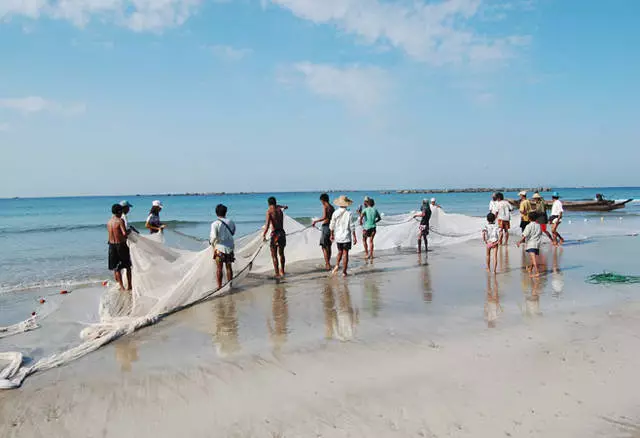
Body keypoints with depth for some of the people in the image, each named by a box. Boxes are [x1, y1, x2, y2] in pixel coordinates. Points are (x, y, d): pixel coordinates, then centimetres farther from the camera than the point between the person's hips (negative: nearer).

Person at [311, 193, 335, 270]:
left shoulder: (325, 206, -10)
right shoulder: (332, 207, 13)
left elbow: (324, 217, -23)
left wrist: (315, 221, -14)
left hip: (326, 227, -8)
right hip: (331, 227, 8)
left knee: (324, 247, -5)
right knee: (329, 246, 17)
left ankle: (327, 264, -10)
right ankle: (328, 263, 27)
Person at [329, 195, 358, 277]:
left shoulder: (335, 213, -3)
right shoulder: (349, 214, -10)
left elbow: (332, 225, 4)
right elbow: (352, 227, -8)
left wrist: (332, 235, 18)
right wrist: (354, 237, 0)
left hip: (338, 236, 3)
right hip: (346, 237, -3)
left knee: (340, 251, 21)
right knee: (345, 253, 4)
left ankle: (337, 265, 0)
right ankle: (344, 272, 6)